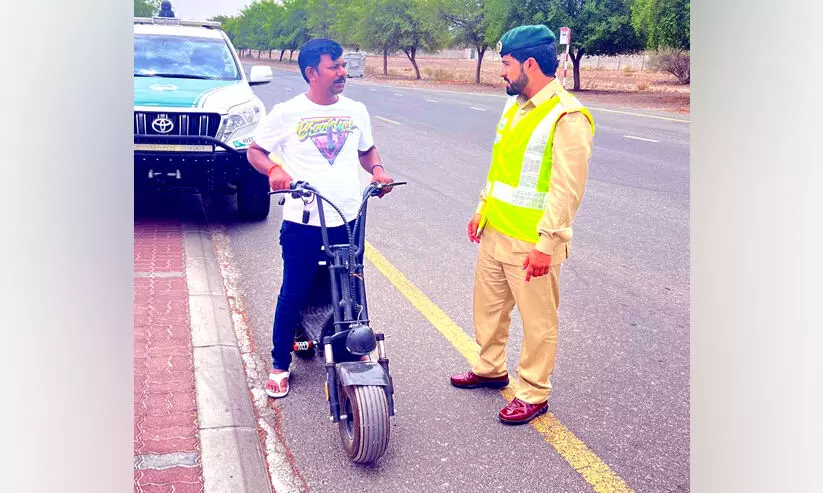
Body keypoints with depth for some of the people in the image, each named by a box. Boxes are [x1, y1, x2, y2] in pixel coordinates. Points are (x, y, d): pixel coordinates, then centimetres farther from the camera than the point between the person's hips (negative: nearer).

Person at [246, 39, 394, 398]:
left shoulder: (355, 111, 8)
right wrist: (274, 169, -17)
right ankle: (279, 365, 22)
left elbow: (366, 149, 23)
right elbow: (255, 151, 4)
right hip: (303, 223, -3)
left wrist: (377, 169, 1)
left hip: (348, 221, 3)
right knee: (293, 295, 6)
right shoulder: (287, 113, -4)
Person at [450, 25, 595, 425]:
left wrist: (546, 245, -21)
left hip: (531, 244, -9)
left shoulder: (567, 117, -18)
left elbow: (568, 190, -21)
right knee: (488, 306, 21)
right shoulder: (514, 105, 10)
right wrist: (482, 210, 19)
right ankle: (490, 369, 41)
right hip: (494, 233, 9)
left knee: (537, 320, 6)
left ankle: (534, 393, 22)